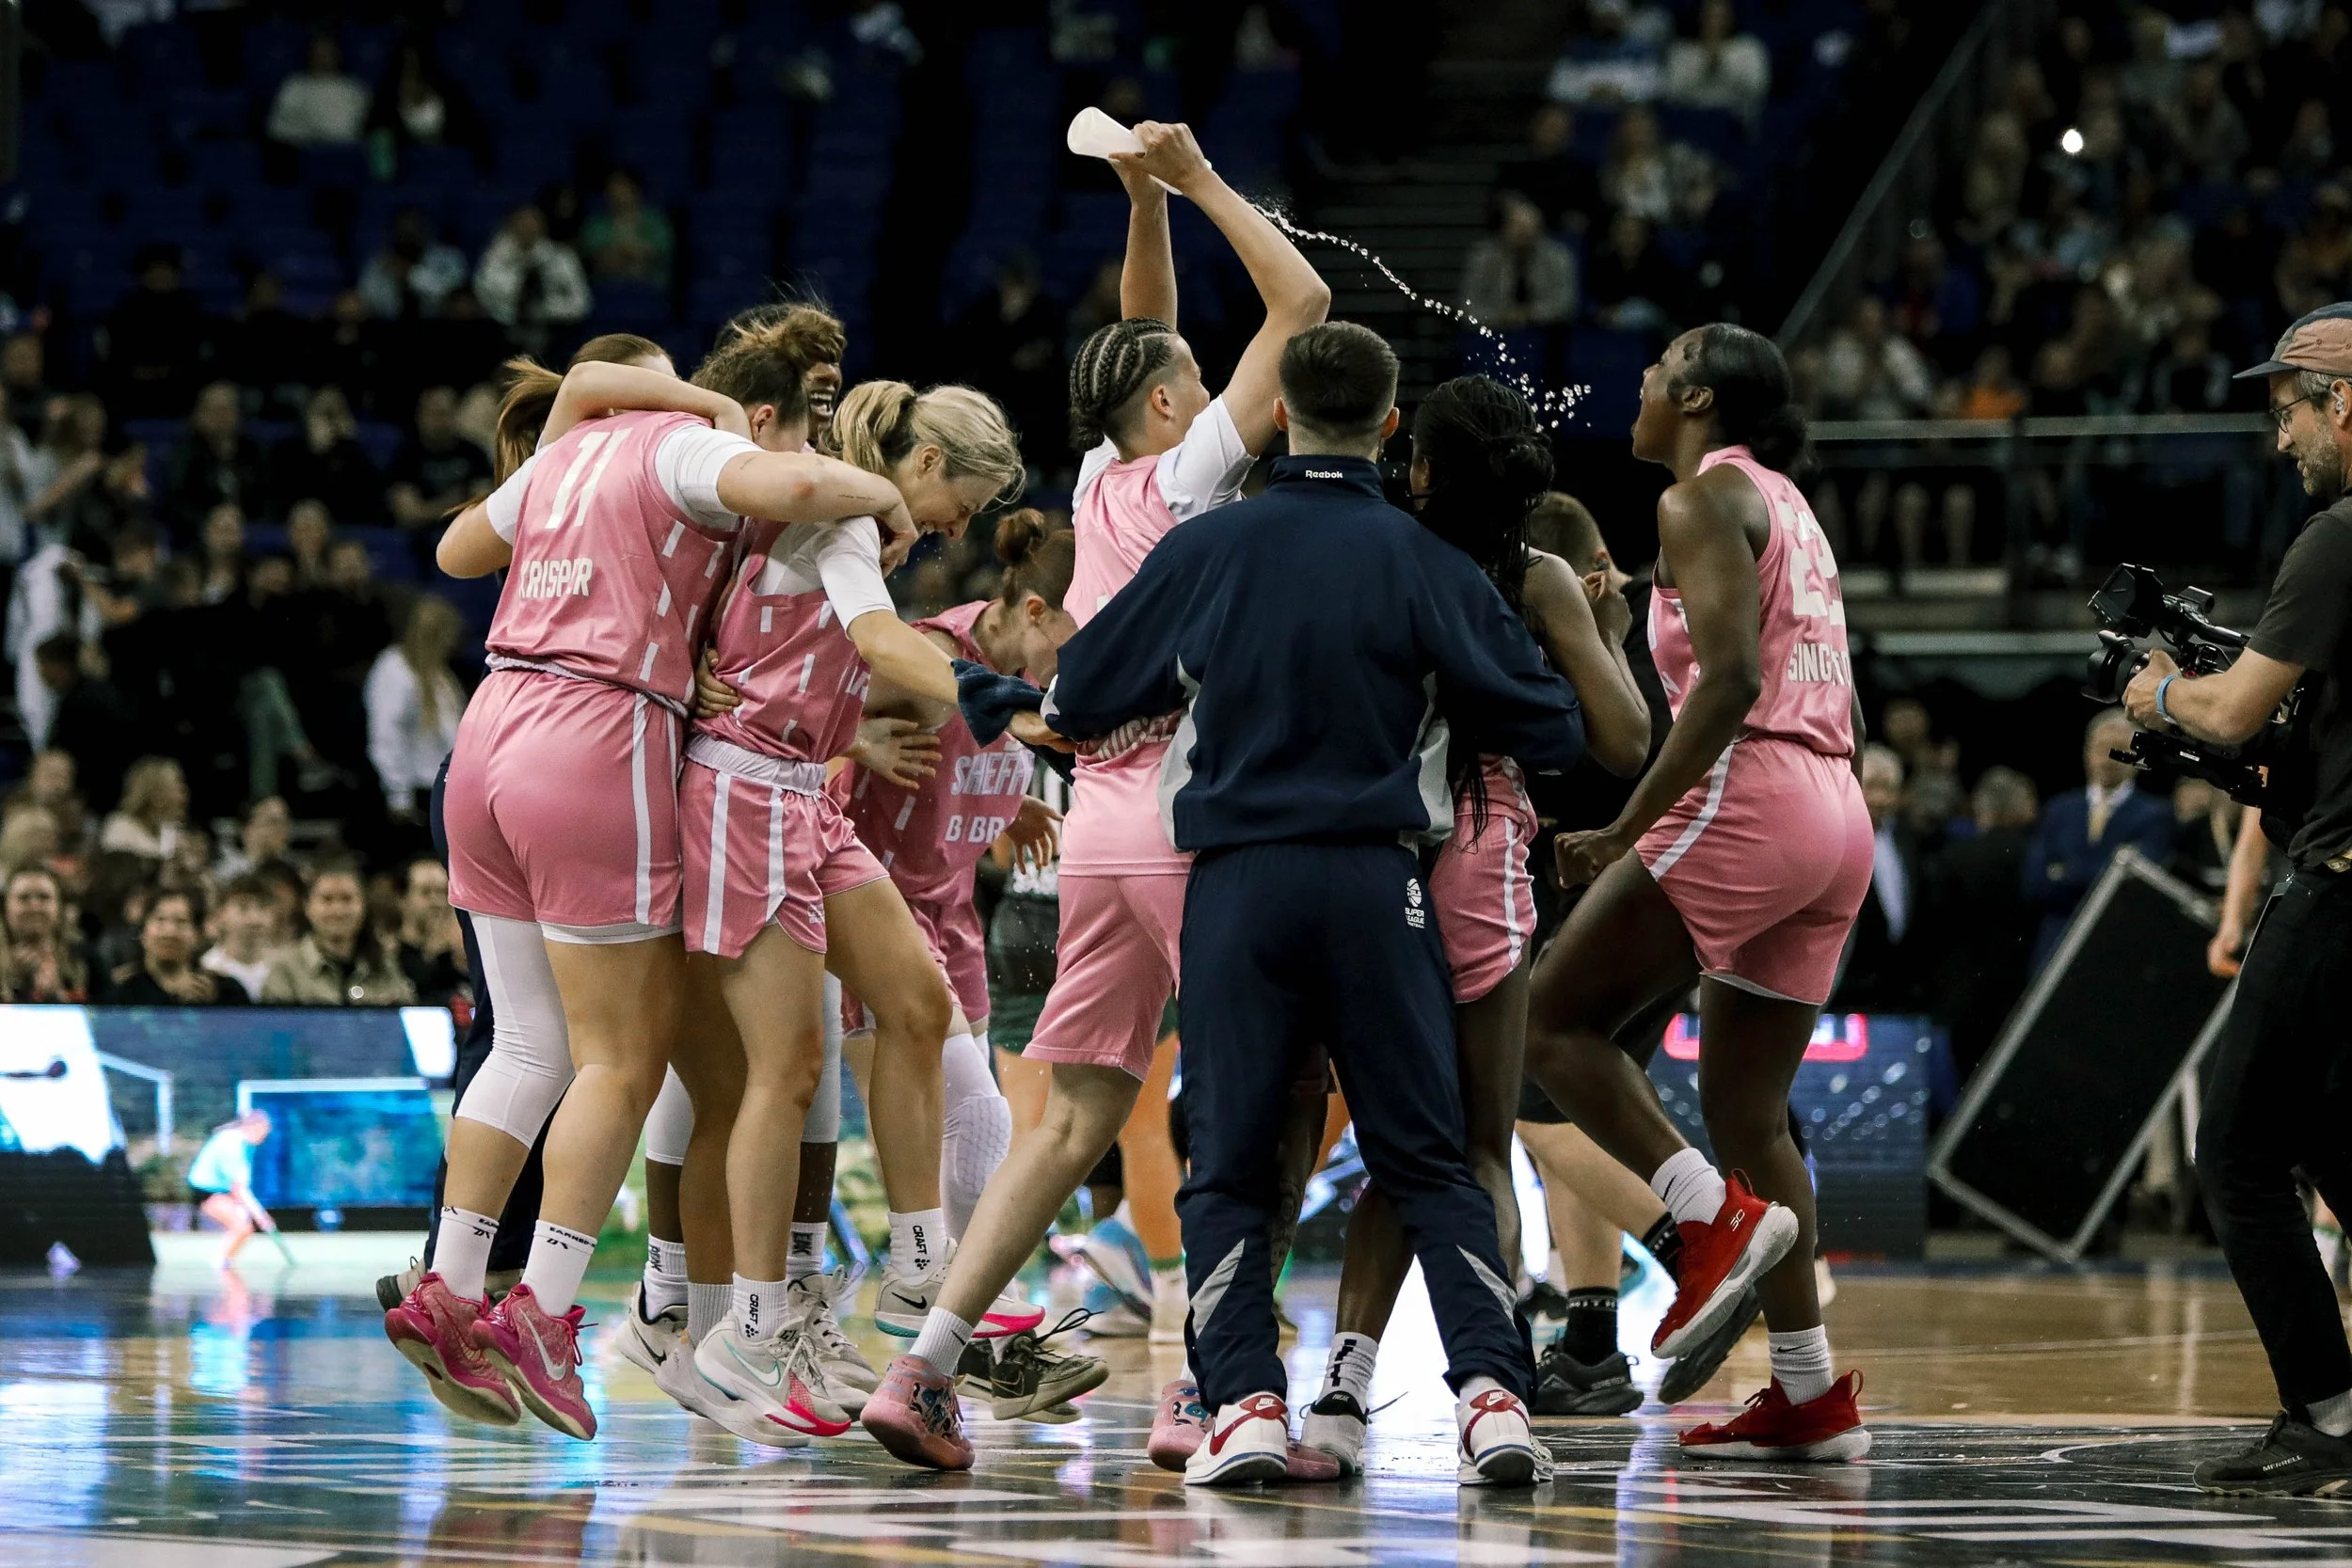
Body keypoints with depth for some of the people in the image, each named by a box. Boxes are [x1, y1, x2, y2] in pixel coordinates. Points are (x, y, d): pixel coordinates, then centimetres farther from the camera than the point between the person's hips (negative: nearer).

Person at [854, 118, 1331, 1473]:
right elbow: (1304, 304, -4)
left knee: (1079, 1120, 5)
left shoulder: (1101, 482, 15)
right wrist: (1199, 182, 3)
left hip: (1100, 822, 7)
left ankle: (926, 1368, -4)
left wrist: (1148, 202, 21)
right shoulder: (1187, 473, -3)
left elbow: (1142, 344, 31)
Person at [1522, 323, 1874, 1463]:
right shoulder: (1787, 504, 24)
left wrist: (1626, 832, -17)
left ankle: (1719, 1214, -14)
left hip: (1747, 797, -9)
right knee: (1744, 1108, 12)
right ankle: (1811, 1398, 9)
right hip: (1838, 816, 9)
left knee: (1553, 1020, -1)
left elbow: (1730, 679, -17)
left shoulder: (1705, 498, -4)